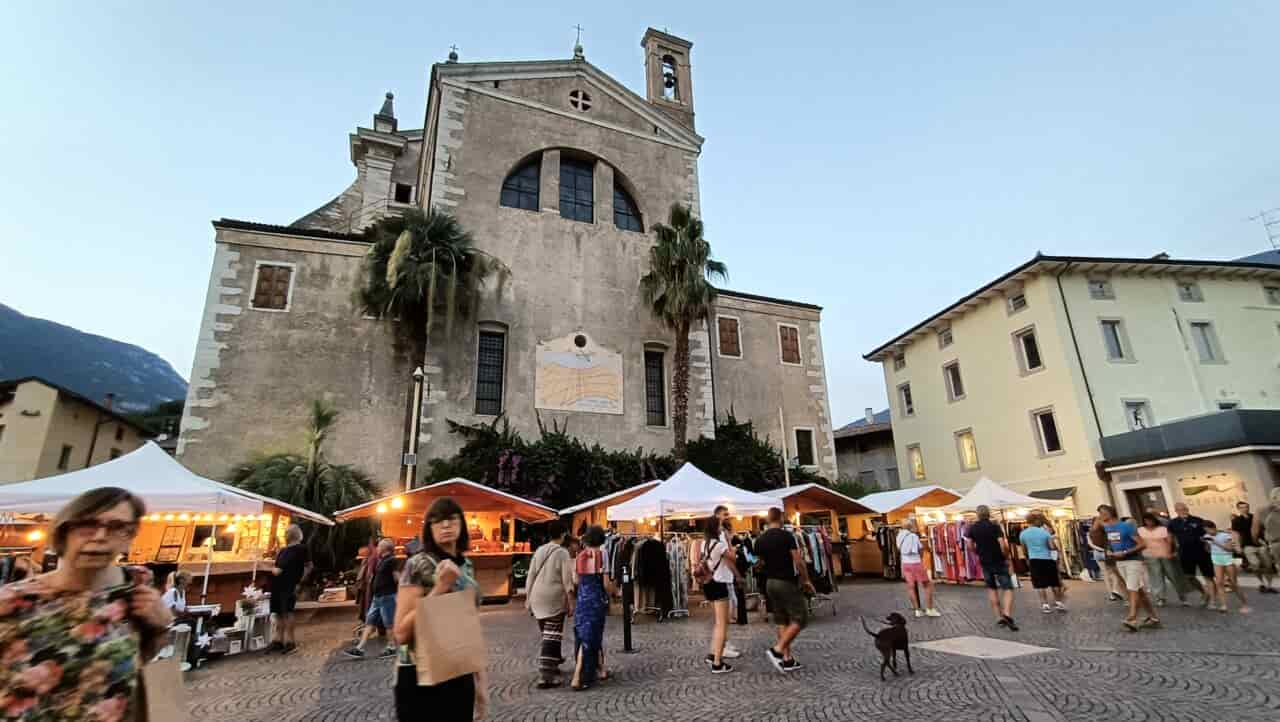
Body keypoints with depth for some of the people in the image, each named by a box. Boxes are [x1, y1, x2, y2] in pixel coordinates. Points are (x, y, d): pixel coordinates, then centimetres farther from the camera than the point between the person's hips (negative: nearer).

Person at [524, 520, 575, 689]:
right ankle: (547, 675, -7)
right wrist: (570, 601, -4)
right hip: (554, 597, -6)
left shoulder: (539, 551, 8)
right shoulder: (562, 552, -8)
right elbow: (567, 580, -10)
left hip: (537, 597, 6)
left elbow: (530, 576, 9)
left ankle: (552, 664, 36)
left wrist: (528, 597, 16)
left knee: (546, 634, 20)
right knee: (552, 635, -3)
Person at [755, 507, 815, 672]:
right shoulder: (787, 536, -14)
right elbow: (798, 561, -15)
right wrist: (806, 580, -3)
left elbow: (762, 562, 10)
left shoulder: (760, 540, 3)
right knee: (799, 619, 2)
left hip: (771, 583, 7)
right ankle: (777, 650, -8)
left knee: (782, 621, 13)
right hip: (788, 583, -6)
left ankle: (787, 659, 14)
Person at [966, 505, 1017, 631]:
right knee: (1008, 588, 0)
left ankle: (998, 616, 13)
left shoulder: (973, 527, 1)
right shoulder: (995, 526, -10)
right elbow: (1003, 545, -18)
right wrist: (1006, 557, -3)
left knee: (991, 588, 18)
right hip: (999, 562, -3)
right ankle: (1007, 614, -21)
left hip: (985, 563, 3)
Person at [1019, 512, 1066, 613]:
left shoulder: (1022, 534, -2)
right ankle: (1058, 602, 22)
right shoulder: (1044, 532, -7)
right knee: (1054, 582, 15)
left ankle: (1045, 605, 3)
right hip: (1047, 559, 0)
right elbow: (1053, 547, -9)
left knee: (1040, 584, 4)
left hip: (1034, 560, 0)